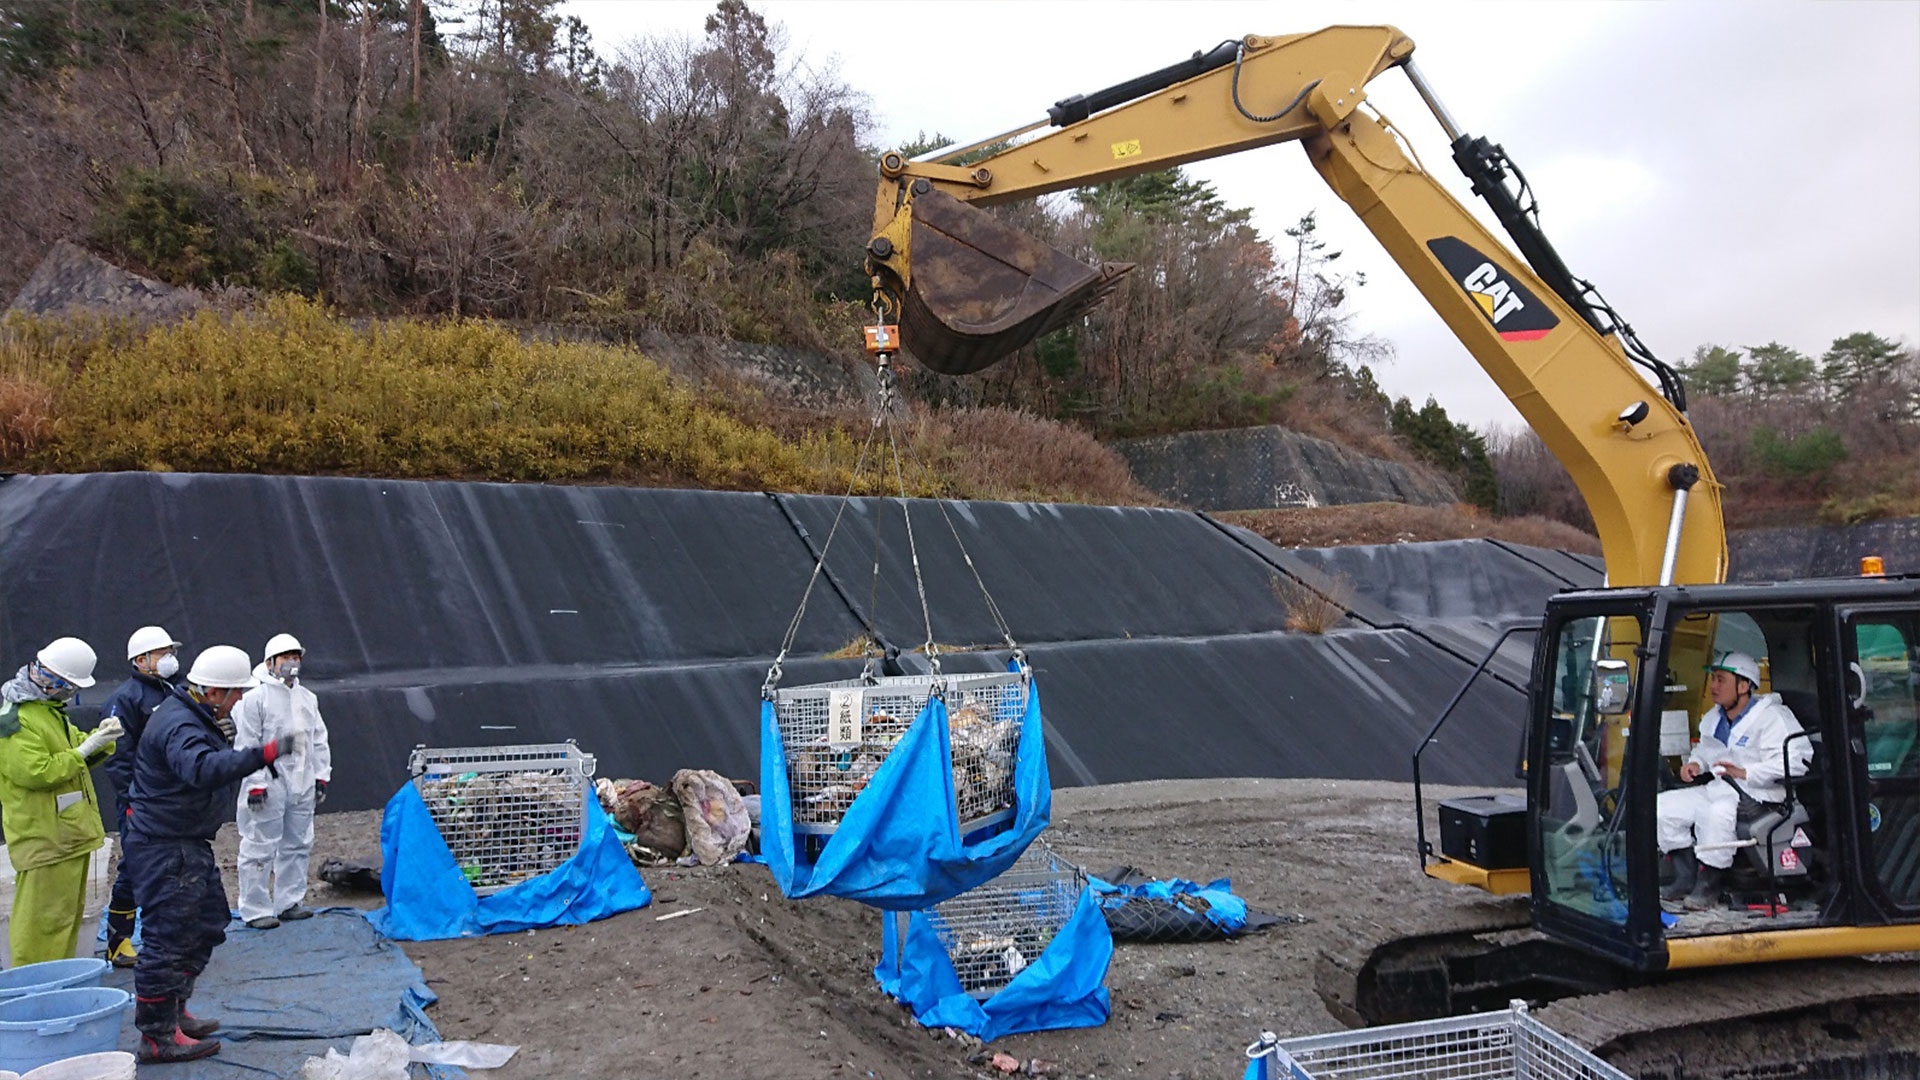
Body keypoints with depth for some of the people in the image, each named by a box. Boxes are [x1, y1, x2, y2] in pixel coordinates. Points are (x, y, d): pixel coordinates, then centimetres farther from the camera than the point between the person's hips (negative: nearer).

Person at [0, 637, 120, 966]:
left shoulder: (50, 709, 16)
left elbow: (70, 750, 24)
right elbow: (35, 772, -24)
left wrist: (101, 738, 3)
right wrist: (84, 750, -21)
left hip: (70, 833, 10)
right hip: (43, 835, -10)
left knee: (69, 911, 17)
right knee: (44, 917, -6)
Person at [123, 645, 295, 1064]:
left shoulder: (193, 719, 12)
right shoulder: (179, 727, -23)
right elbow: (202, 769, -44)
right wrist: (262, 755, -51)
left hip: (190, 845, 11)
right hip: (165, 849, -11)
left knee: (206, 925, 19)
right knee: (168, 937, -5)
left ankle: (173, 1012, 31)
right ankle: (157, 1036, 4)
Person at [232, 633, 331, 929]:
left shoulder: (308, 699, 15)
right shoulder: (255, 699, -7)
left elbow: (319, 741, 19)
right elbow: (247, 745, -10)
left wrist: (321, 776, 13)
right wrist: (255, 783, -15)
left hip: (302, 787, 7)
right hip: (269, 786, -7)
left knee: (298, 844, 12)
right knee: (261, 847, -3)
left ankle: (289, 902, 23)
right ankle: (255, 910, 6)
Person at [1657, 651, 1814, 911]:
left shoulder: (1771, 718, -10)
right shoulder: (1713, 719, 15)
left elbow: (1793, 762, -21)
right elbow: (1705, 749, 33)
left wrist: (1745, 773, -28)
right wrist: (1695, 763, 9)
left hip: (1759, 793, -8)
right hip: (1718, 789, 8)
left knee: (1716, 812, -38)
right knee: (1663, 805, -9)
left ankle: (1709, 885, -21)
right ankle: (1686, 878, -5)